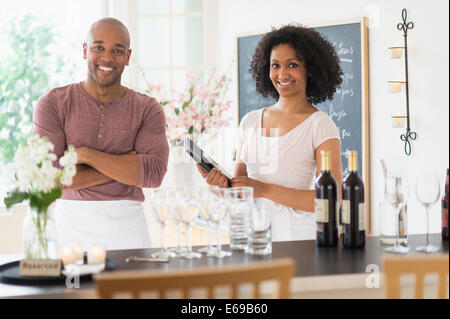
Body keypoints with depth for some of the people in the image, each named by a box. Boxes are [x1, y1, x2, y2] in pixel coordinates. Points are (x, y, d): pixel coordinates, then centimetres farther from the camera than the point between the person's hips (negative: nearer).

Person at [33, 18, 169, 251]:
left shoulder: (147, 109, 5)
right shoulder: (53, 104, 2)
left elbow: (154, 173, -8)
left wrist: (85, 154, -11)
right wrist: (126, 168, -8)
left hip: (128, 224, 1)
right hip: (73, 222, -1)